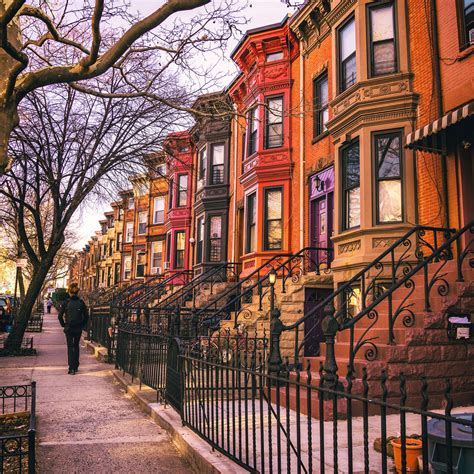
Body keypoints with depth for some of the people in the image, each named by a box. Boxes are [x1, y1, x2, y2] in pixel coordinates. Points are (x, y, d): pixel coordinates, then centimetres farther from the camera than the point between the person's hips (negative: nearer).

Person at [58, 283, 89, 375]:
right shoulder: (81, 302, -3)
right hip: (78, 328, 2)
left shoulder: (66, 302, -8)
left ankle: (72, 368, -5)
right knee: (76, 346, 18)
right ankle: (76, 366, 23)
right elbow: (86, 316, -1)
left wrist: (63, 324, 5)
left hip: (69, 328, -2)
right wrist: (82, 325, 9)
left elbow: (60, 315, -7)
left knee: (70, 347, 3)